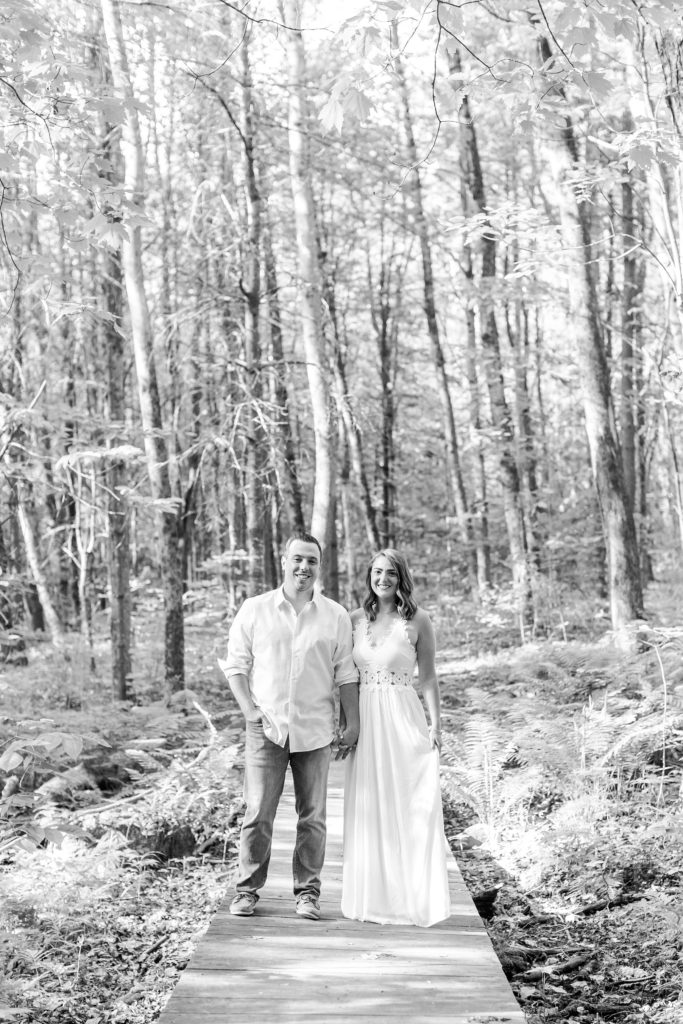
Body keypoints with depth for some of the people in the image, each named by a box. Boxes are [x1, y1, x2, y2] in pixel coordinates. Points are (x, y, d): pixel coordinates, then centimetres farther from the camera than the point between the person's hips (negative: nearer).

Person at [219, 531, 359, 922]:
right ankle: (248, 890, 13)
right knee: (258, 813, -2)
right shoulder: (254, 610, 3)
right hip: (266, 728, -1)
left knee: (313, 816, 6)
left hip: (315, 730, 1)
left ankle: (308, 891, 19)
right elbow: (236, 664, 6)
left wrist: (352, 722, 4)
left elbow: (346, 674, 9)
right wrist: (249, 709, -5)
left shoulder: (336, 616, 6)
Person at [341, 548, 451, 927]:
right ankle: (373, 897, 18)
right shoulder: (355, 619, 7)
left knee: (408, 809, -1)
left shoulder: (417, 620, -2)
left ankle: (412, 899, 9)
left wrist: (436, 724, -5)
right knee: (368, 809, 7)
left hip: (403, 719, -3)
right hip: (365, 720, 3)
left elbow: (428, 677, 1)